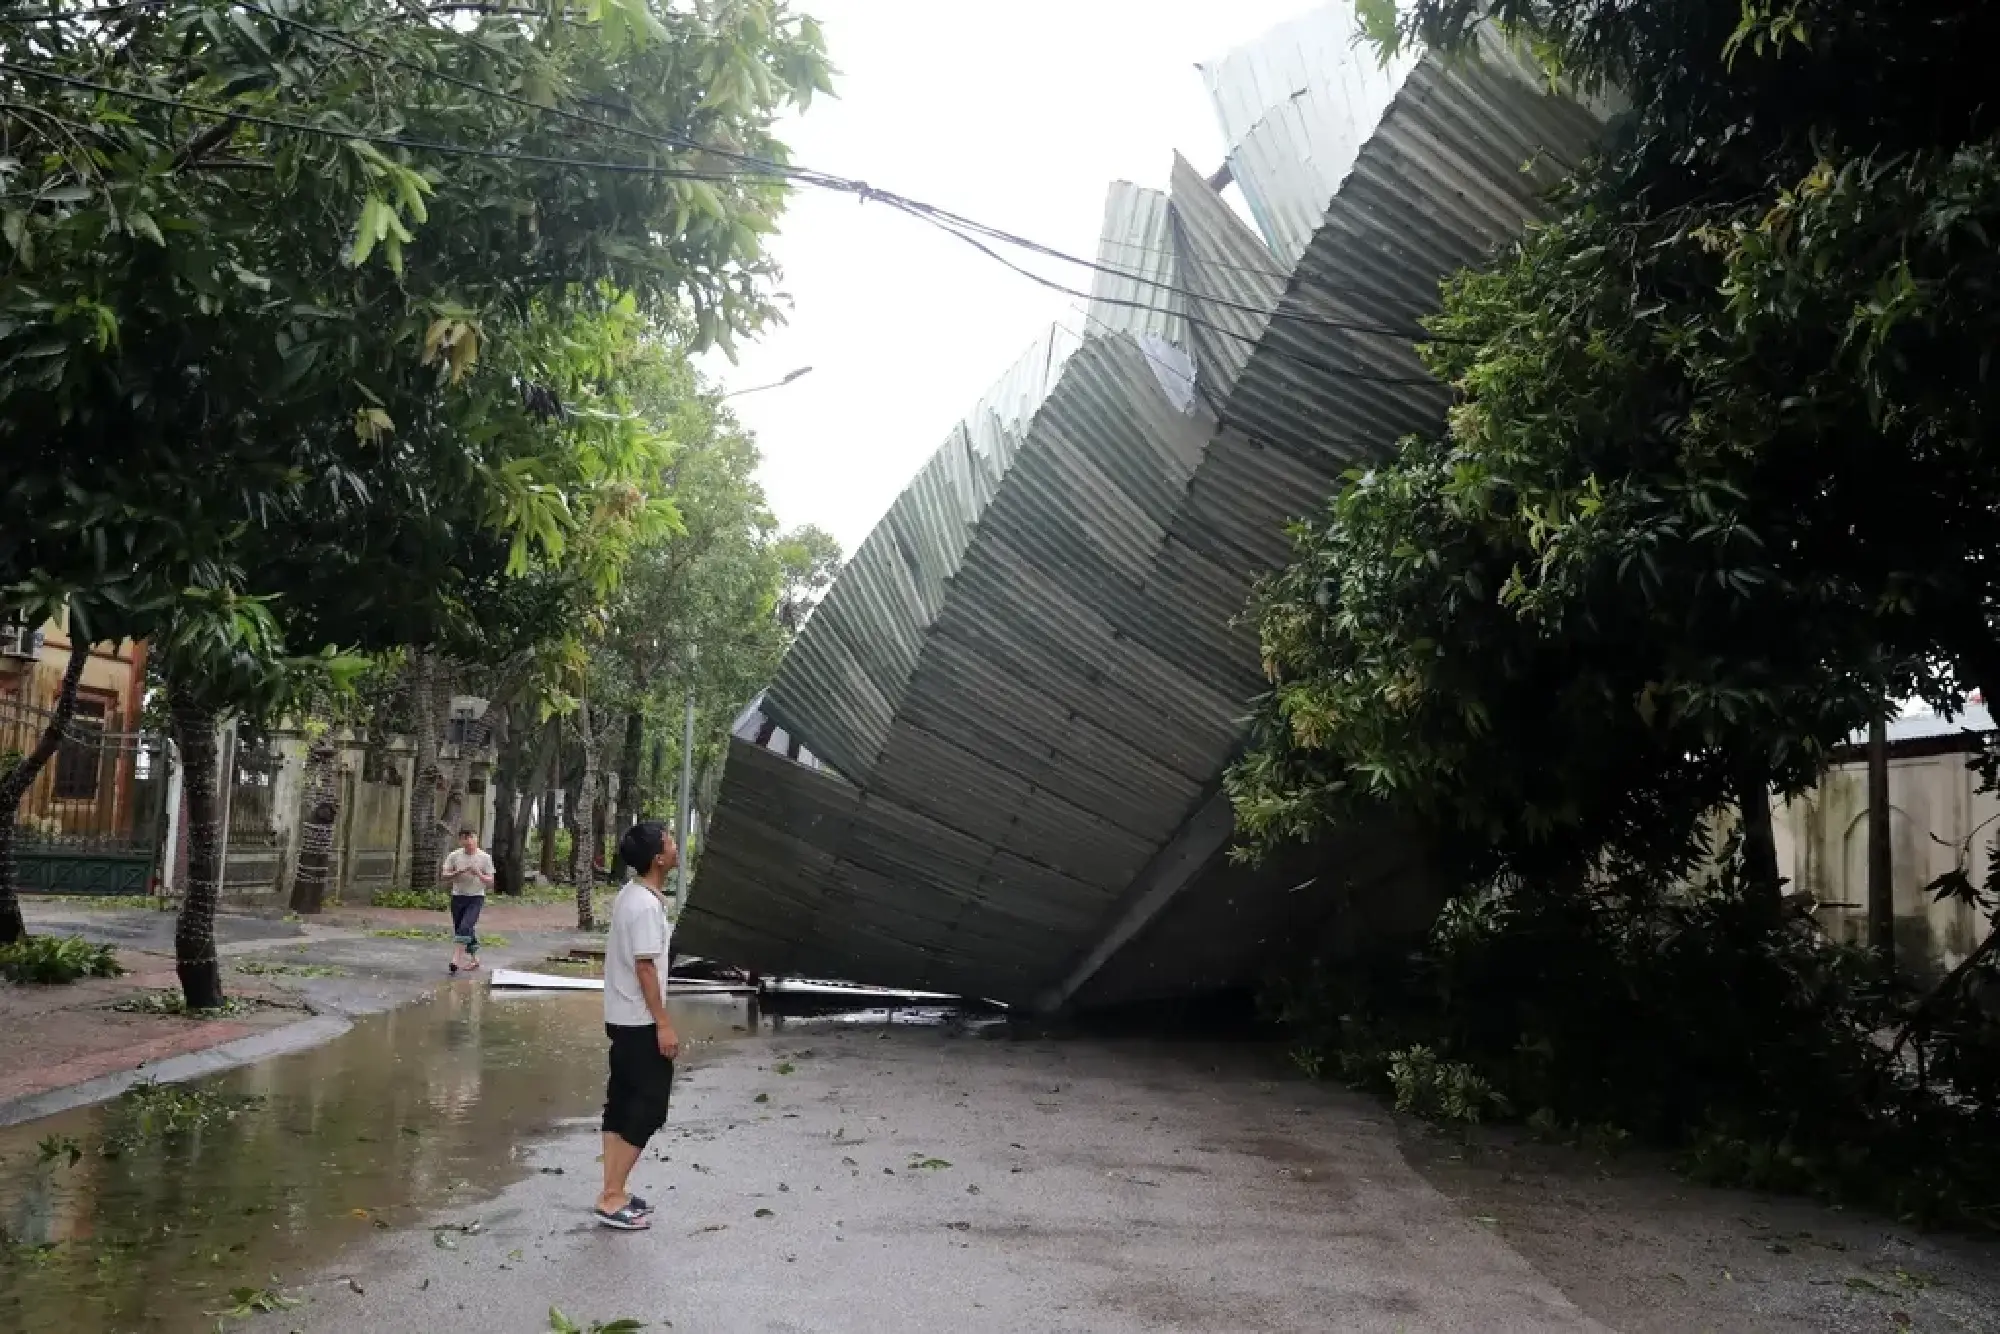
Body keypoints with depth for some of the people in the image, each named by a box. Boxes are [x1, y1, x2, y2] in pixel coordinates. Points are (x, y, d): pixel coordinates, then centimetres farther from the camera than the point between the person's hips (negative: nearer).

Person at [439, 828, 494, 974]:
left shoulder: (485, 857, -5)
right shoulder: (454, 856, -1)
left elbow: (490, 882, -2)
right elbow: (444, 876, -1)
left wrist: (479, 874, -21)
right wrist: (458, 872, -18)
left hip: (476, 898, -3)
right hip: (458, 897, 3)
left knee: (465, 927, -21)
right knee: (459, 929, 9)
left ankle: (456, 958, -22)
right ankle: (473, 958, 26)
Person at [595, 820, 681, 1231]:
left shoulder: (630, 894, 9)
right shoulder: (646, 906, -22)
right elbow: (645, 968, -23)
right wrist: (664, 1024, -19)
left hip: (622, 1018, 10)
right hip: (641, 1023, -10)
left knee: (623, 1103, 13)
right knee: (648, 1108, -3)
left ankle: (613, 1193, 19)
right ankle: (612, 1200, 0)